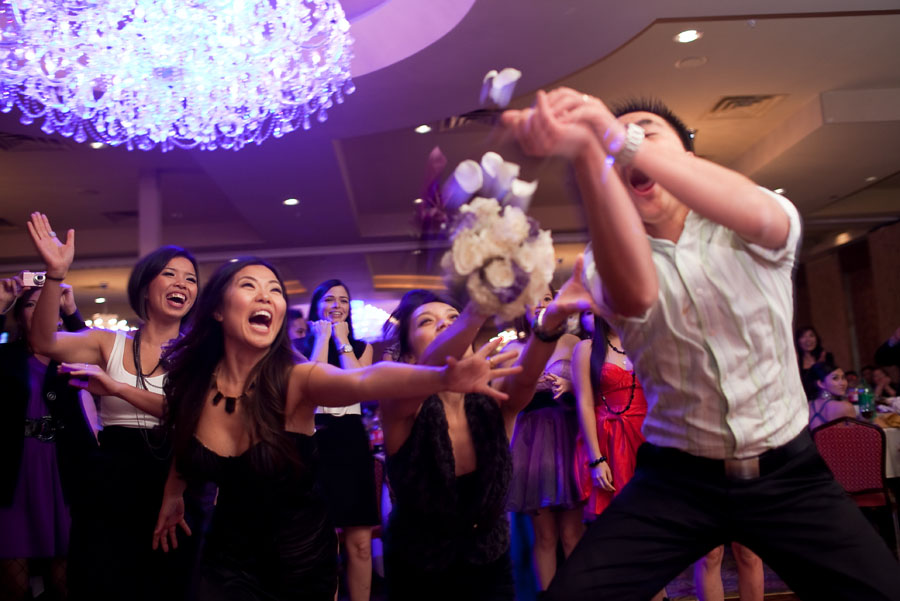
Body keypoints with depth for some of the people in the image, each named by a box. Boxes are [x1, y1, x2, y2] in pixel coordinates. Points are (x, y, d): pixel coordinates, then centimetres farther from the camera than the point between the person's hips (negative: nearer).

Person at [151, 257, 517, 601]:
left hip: (300, 559, -2)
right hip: (228, 557, 2)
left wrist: (443, 377, -61)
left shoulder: (295, 380, -22)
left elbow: (363, 380, -44)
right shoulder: (192, 384, -12)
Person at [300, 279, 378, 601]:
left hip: (352, 442, 2)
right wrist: (324, 337, -5)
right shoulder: (302, 346, 6)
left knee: (359, 543, 2)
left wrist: (342, 339, -2)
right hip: (316, 442, -2)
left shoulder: (362, 347, 12)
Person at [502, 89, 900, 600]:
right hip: (676, 478, 0)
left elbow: (758, 214, -30)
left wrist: (620, 137, -42)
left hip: (788, 470, 1)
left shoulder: (742, 236, -3)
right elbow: (636, 293, -30)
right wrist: (587, 152, -45)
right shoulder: (606, 261, -5)